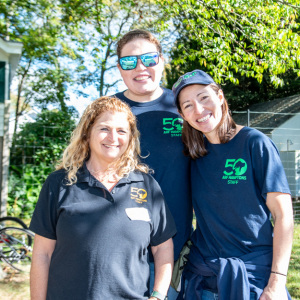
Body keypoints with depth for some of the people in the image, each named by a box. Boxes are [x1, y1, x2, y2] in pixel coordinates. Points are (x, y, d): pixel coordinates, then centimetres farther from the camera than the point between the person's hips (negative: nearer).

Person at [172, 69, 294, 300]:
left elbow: (283, 215, -11)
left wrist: (277, 281, -16)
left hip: (254, 271, -4)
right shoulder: (193, 153, 3)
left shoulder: (255, 143, -10)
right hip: (201, 273, 4)